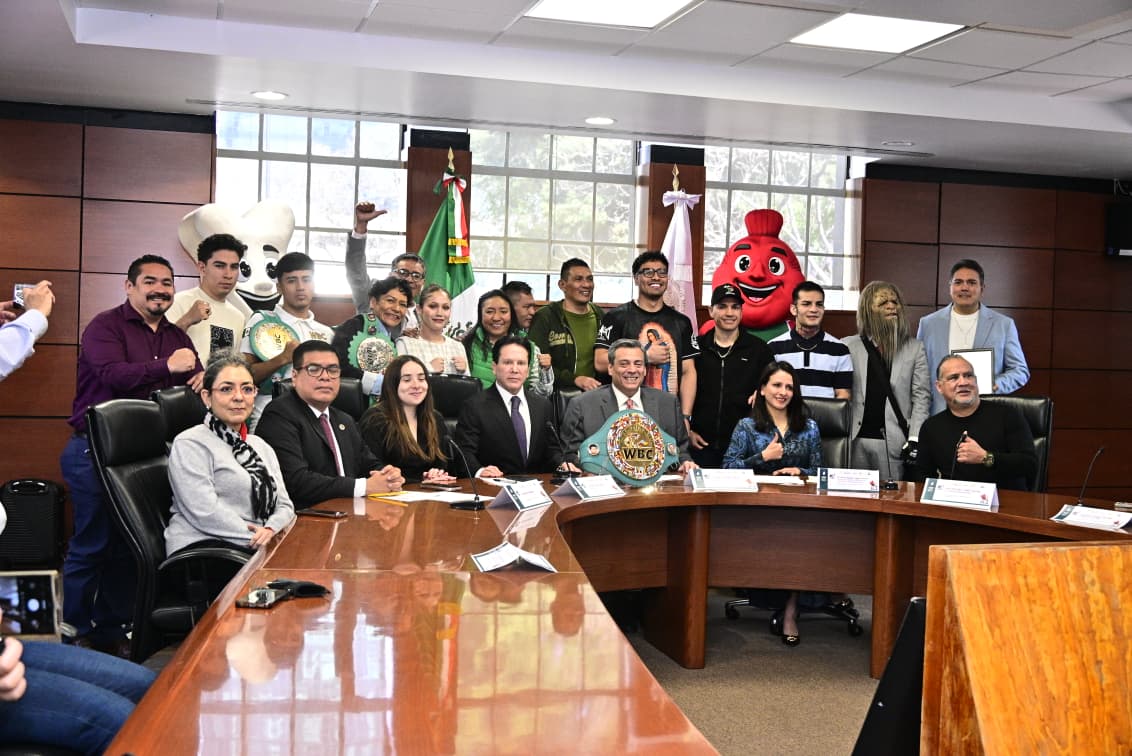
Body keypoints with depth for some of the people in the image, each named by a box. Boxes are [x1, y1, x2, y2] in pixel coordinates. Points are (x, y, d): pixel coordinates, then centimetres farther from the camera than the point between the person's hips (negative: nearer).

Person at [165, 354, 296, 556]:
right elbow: (206, 513, -12)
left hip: (261, 546, 7)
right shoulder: (189, 445, 0)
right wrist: (257, 539, -15)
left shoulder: (261, 446, 23)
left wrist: (271, 530, -9)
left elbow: (284, 504, 14)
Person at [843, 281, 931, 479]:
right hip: (856, 440, 0)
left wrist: (914, 439, -6)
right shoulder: (849, 346, 8)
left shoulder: (915, 348, 9)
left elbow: (921, 396, 3)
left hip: (894, 441, 0)